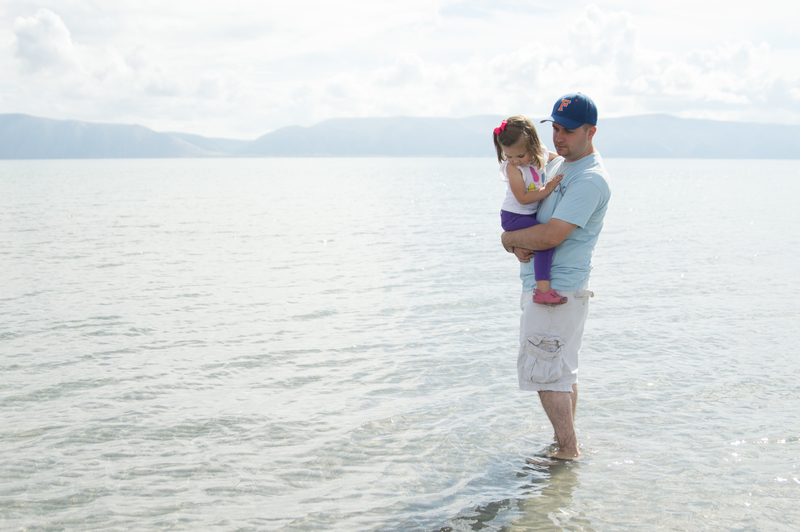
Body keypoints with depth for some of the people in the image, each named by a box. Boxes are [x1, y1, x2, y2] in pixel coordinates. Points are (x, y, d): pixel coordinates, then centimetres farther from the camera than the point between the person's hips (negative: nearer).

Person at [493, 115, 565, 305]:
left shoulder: (541, 155, -3)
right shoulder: (513, 168, -21)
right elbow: (523, 198, -23)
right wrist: (546, 190, -23)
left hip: (531, 214, 8)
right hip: (514, 217, -8)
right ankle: (542, 289, -30)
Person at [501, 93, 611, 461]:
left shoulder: (590, 180, -19)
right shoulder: (555, 165, 13)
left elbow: (550, 236, -26)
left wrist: (509, 238, -8)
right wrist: (518, 243, -6)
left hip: (557, 292, -10)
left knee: (546, 372, -5)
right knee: (563, 371, 16)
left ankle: (568, 451, 4)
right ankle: (565, 442, 27)